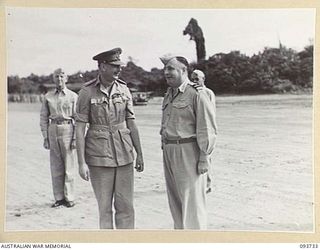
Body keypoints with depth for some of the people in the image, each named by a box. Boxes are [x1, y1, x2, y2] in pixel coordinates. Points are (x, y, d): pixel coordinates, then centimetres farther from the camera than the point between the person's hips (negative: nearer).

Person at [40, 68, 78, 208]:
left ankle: (69, 198, 10)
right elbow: (43, 118, 9)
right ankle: (59, 198, 17)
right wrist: (45, 137, 3)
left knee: (68, 166, 1)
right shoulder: (48, 97, 8)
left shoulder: (73, 96, -1)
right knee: (56, 166, 7)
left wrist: (76, 138, -9)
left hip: (68, 130, -3)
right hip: (53, 131, 3)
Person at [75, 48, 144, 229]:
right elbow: (80, 129, -6)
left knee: (126, 205, 6)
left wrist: (140, 154, 9)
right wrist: (82, 163, -10)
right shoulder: (87, 92, -6)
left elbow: (131, 123, 9)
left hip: (124, 153, 3)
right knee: (104, 206, 7)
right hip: (99, 156, -3)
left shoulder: (124, 89, 4)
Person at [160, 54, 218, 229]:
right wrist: (166, 153, 16)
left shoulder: (196, 94, -12)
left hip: (189, 152, -8)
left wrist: (204, 159, -17)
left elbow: (207, 129, -14)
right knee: (176, 199, 13)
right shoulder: (169, 95, 14)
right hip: (169, 152, 8)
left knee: (192, 200, -4)